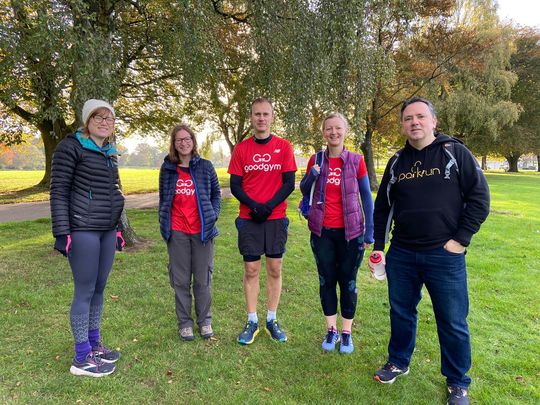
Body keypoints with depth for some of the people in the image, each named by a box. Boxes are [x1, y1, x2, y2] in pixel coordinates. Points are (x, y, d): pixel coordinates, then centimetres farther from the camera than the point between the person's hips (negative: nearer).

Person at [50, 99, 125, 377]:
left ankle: (94, 344, 27)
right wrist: (61, 232, -15)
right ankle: (81, 358, 12)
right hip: (83, 230, -7)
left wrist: (118, 228, 19)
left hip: (107, 231, 7)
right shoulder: (71, 147, -6)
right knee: (85, 290, -1)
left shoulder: (109, 153, 15)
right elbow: (58, 191, -9)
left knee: (99, 288, 12)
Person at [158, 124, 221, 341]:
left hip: (202, 231, -1)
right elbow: (163, 198, 13)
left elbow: (216, 193, 9)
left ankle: (205, 321, 25)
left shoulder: (205, 166, 2)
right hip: (177, 232, 1)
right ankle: (184, 323, 23)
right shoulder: (167, 168, 5)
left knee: (203, 279, 8)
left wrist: (213, 216, -2)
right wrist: (164, 223, 7)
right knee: (180, 280, 8)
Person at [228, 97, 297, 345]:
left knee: (274, 269, 6)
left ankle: (272, 320, 21)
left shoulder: (284, 147, 2)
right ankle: (252, 322, 17)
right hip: (249, 219, 0)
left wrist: (269, 206, -14)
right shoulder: (241, 149, 3)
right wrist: (254, 206, -14)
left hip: (276, 218, 0)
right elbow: (235, 186, 1)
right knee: (251, 270, 4)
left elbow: (289, 183, -2)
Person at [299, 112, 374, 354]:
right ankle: (331, 329, 24)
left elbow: (367, 197, 0)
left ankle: (347, 332, 22)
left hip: (350, 231, -1)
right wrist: (311, 175, -9)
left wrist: (369, 231, -4)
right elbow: (304, 190, 12)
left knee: (348, 282, 7)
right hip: (322, 231, 2)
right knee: (326, 281, 10)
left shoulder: (356, 160, -2)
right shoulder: (316, 160, 3)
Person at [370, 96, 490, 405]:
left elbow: (479, 198, -5)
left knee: (453, 322, 8)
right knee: (401, 313, 17)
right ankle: (399, 363, 39)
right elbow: (383, 208, 12)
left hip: (445, 256, -3)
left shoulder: (455, 153, -3)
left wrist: (461, 239, -10)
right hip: (401, 255, 4)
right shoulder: (397, 162, 8)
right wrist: (378, 247, 9)